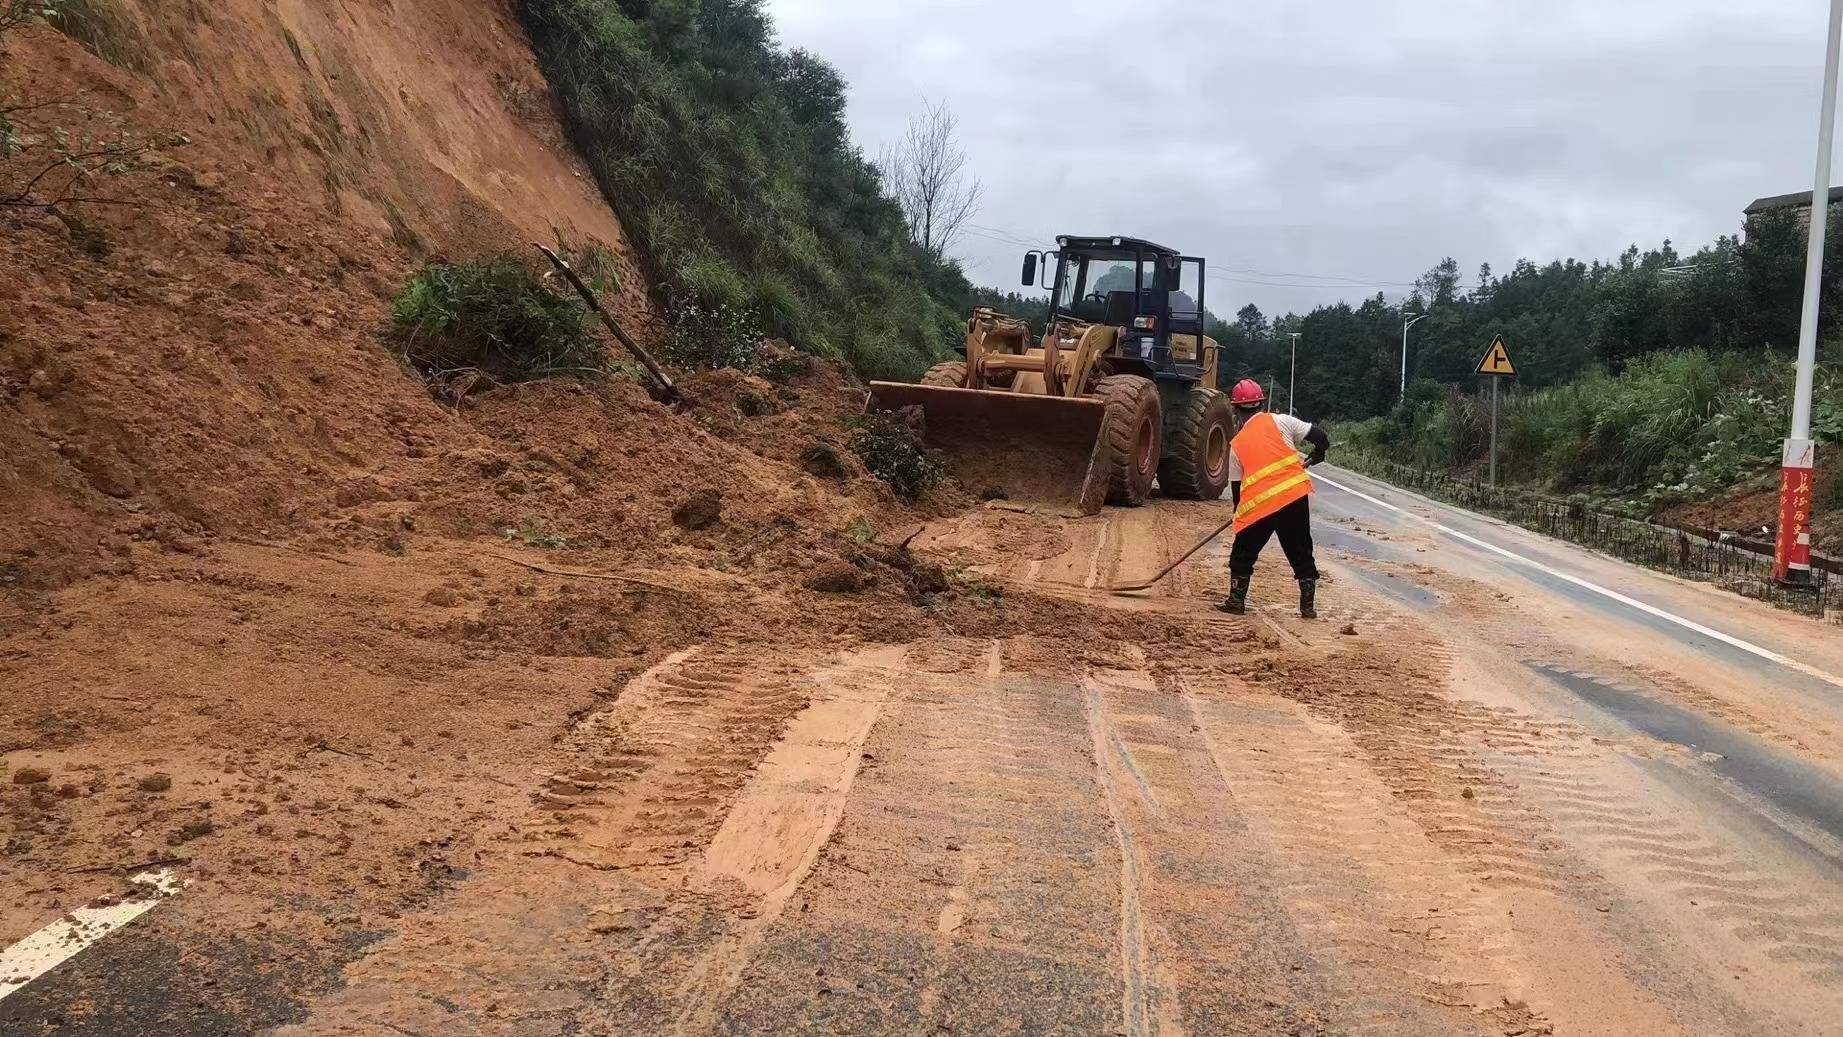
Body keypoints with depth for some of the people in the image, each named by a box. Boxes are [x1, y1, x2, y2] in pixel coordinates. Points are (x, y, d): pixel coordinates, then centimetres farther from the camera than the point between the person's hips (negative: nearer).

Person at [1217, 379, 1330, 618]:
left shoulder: (1236, 444, 9)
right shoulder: (1280, 421, 5)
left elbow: (1235, 486, 13)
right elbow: (1321, 438, 1)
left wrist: (1241, 513, 28)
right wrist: (1315, 457, 22)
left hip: (1259, 504, -1)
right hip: (1296, 496, 1)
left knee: (1242, 554, 17)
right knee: (1301, 553, 13)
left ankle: (1236, 601, 17)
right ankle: (1308, 606, 14)